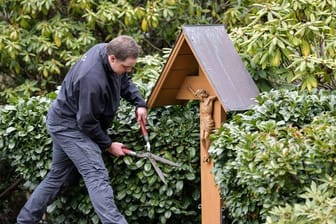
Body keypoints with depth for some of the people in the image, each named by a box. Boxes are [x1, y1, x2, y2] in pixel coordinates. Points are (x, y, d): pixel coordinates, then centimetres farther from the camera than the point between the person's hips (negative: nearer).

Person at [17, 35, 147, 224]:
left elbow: (125, 82, 10)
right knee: (97, 175, -20)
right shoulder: (93, 80, -35)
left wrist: (139, 103, -4)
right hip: (69, 126, -10)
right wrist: (108, 145, -12)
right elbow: (87, 123, -24)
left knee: (58, 177, 17)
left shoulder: (107, 50, -9)